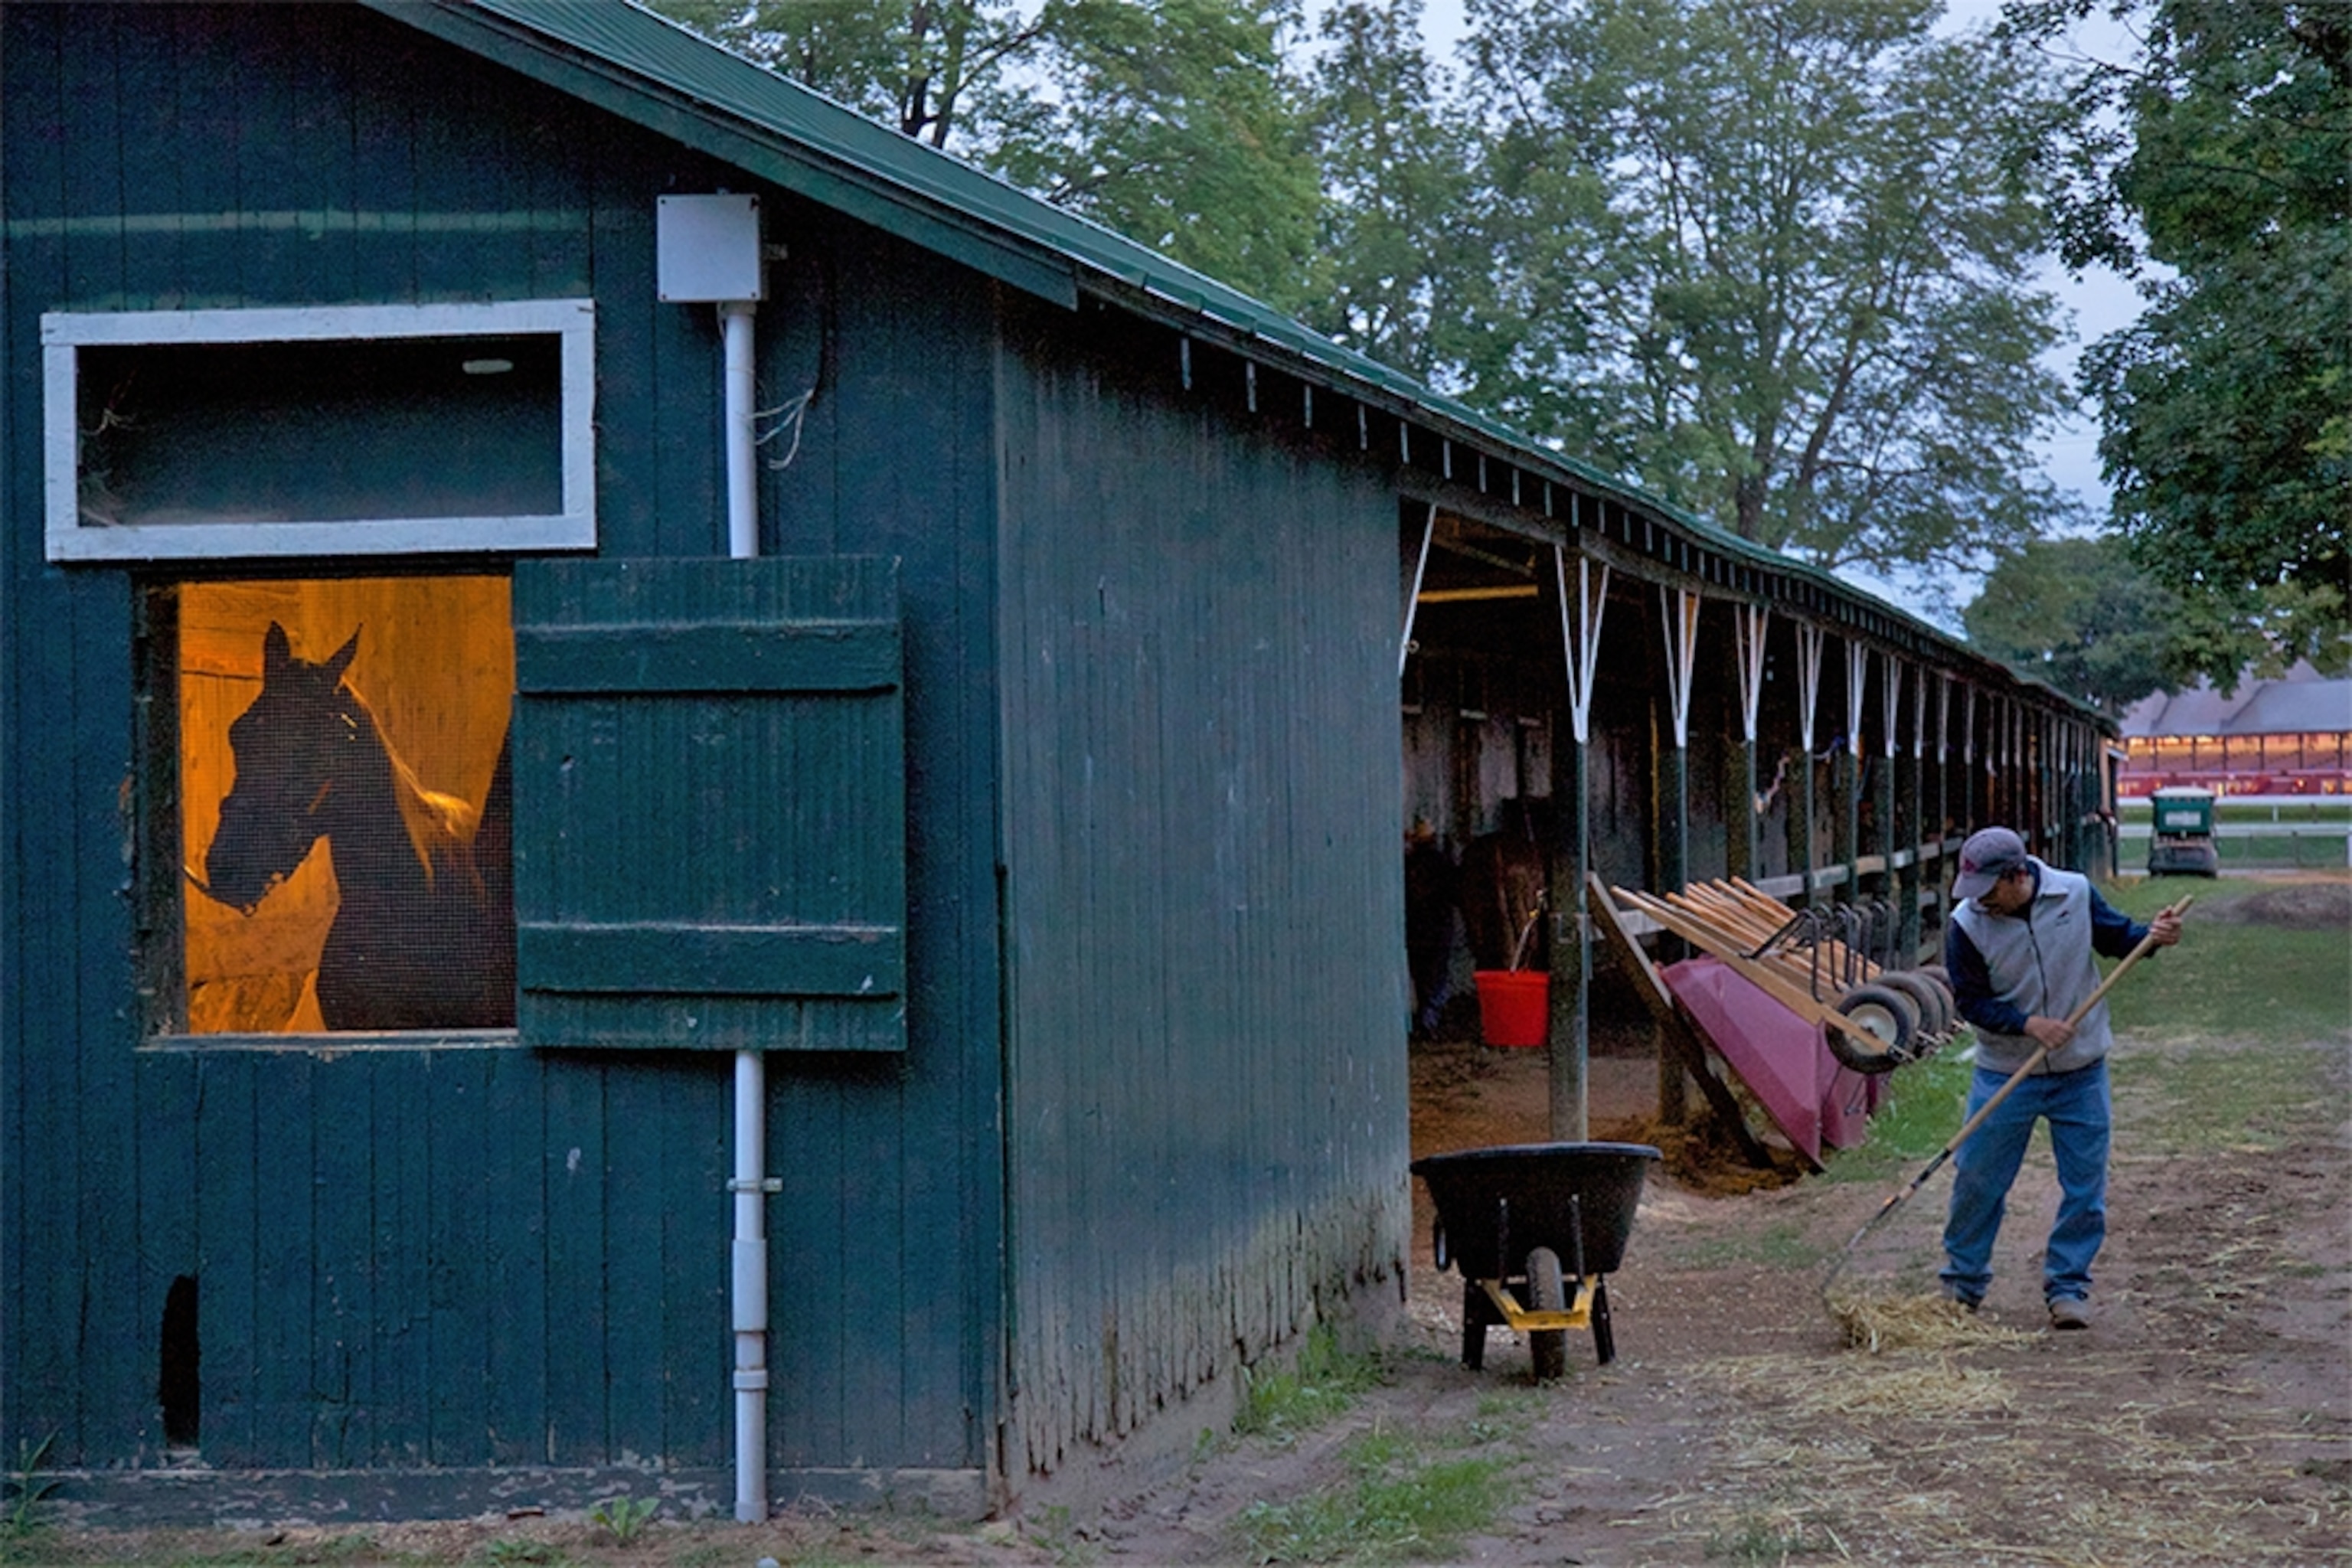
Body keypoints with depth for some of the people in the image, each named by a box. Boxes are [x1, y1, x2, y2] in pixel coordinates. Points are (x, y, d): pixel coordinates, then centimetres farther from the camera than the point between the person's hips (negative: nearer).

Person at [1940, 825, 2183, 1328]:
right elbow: (1971, 1001, -11)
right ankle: (1962, 1284, 21)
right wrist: (2029, 1025, -24)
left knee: (2085, 1186, 5)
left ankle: (2068, 1286, 18)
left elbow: (2115, 936, 5)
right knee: (1977, 1181, 4)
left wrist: (2151, 936, -16)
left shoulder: (2075, 893, -11)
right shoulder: (1967, 925, -15)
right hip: (2005, 1075, -1)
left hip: (2082, 1074, 1)